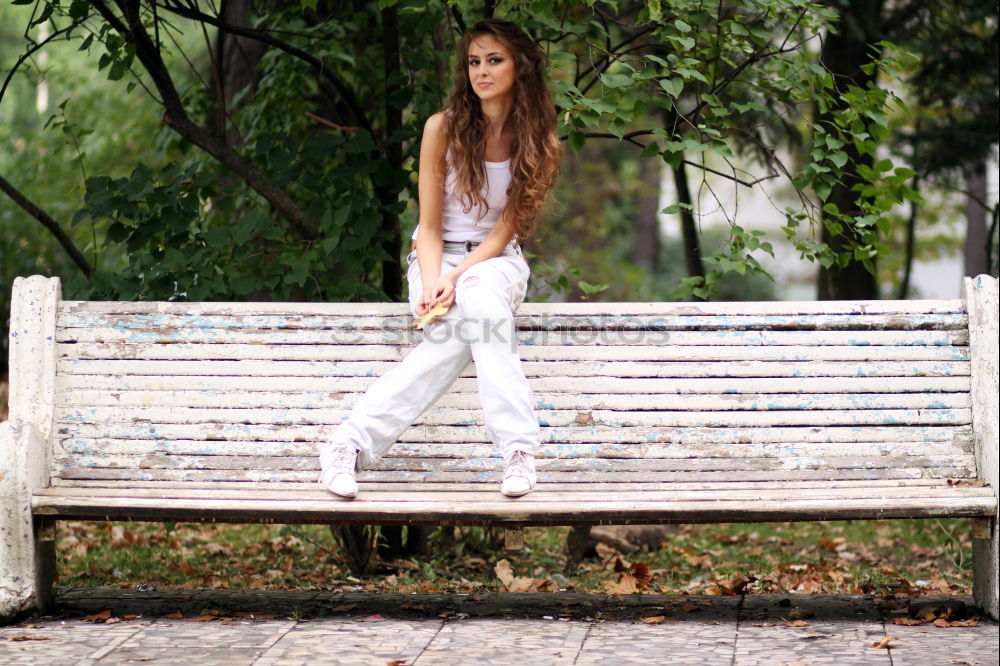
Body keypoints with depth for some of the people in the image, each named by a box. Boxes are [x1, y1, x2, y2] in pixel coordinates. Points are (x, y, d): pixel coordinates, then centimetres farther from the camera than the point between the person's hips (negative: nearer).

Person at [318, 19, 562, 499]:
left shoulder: (539, 145, -2)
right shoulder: (443, 129, -6)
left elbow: (503, 231, -6)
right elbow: (429, 226, -5)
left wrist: (458, 279, -22)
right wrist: (432, 286, -23)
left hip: (496, 261, 1)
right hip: (437, 257, -1)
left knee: (481, 302, -37)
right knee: (466, 327, -36)